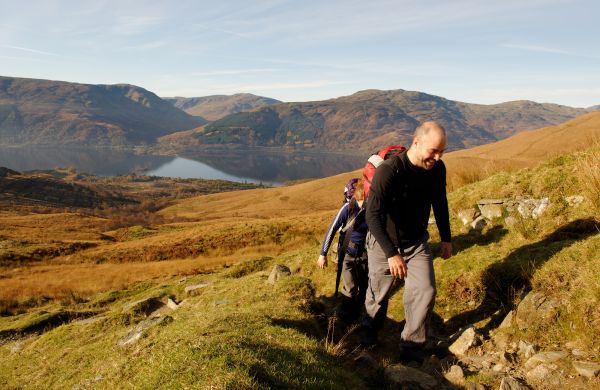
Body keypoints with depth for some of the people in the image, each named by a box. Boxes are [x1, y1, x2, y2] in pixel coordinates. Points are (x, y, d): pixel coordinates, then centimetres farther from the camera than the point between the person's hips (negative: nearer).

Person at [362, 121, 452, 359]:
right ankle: (369, 337, 42)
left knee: (425, 292, -5)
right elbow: (373, 216, -33)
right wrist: (391, 254, -37)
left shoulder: (437, 169, -10)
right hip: (383, 243, -4)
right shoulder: (388, 171, -30)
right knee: (379, 295, 13)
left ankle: (412, 347, 16)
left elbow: (440, 204, 7)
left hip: (417, 242, 4)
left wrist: (446, 238, 12)